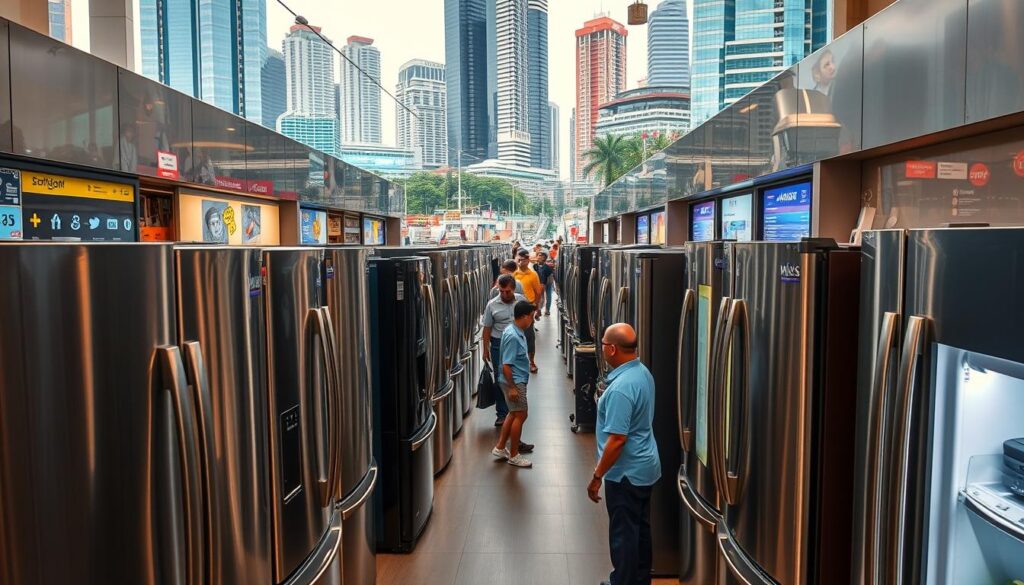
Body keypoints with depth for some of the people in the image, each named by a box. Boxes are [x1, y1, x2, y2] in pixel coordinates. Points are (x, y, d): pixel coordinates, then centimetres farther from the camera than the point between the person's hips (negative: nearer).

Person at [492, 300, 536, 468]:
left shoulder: (518, 332, 7)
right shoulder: (513, 337, -24)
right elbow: (506, 365, -24)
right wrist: (512, 387, -23)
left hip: (517, 381, 10)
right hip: (515, 382, -10)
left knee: (514, 413, 19)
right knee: (520, 415, -1)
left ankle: (500, 448, 28)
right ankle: (513, 456, 11)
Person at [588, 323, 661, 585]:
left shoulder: (621, 387, -28)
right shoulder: (643, 372, 2)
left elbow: (617, 439, -28)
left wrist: (597, 476, -20)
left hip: (625, 472, -10)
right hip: (645, 466, 10)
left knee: (623, 534, 7)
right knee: (640, 528, 21)